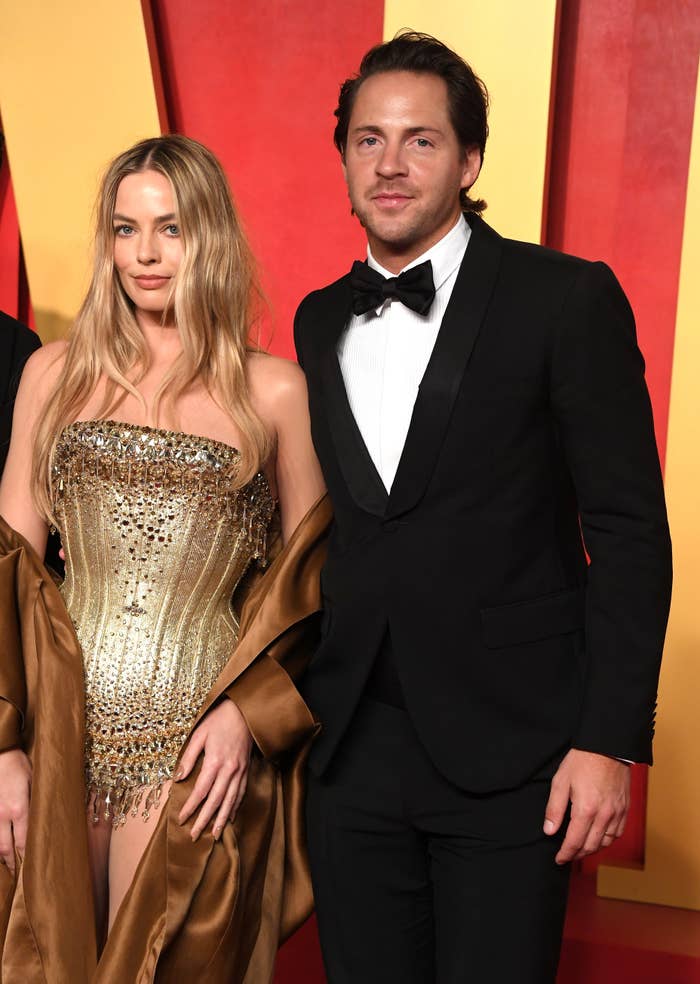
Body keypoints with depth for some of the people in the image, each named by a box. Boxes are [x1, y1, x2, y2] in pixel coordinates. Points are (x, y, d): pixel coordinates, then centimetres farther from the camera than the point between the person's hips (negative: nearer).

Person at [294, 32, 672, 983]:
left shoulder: (567, 299, -6)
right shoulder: (319, 321, 9)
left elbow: (629, 529, -8)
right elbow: (330, 523, 12)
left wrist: (611, 738, -12)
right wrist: (293, 705, 8)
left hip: (508, 751, -4)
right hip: (351, 751, 5)